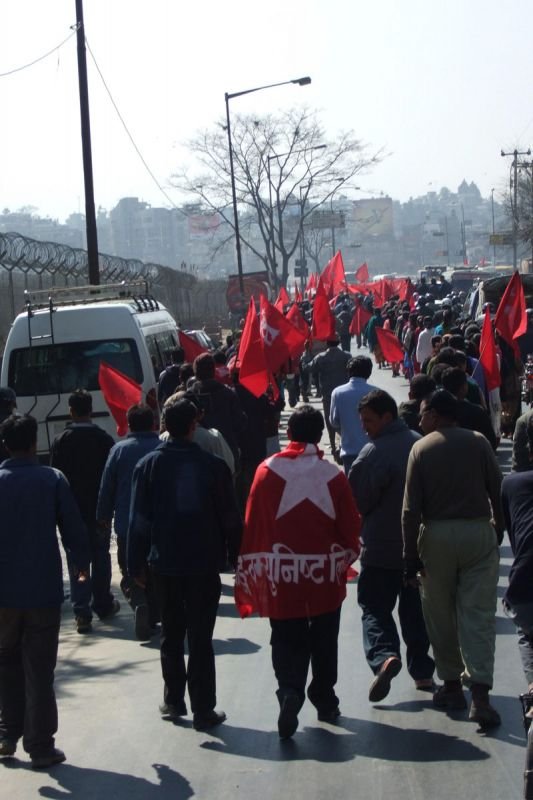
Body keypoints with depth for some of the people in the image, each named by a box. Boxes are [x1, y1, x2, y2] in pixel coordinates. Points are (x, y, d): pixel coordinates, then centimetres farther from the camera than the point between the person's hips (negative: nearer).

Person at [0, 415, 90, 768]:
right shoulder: (53, 479, -7)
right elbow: (73, 526, -5)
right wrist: (81, 563, 12)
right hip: (44, 590, -2)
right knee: (39, 669, 3)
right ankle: (40, 745, 4)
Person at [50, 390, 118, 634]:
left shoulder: (60, 441, -7)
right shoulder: (104, 439, -7)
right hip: (99, 509, 1)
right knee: (100, 557, 16)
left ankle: (82, 612, -5)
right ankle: (103, 604, 26)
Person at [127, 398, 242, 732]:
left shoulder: (149, 465, -4)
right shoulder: (213, 465, -7)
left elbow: (140, 520, -1)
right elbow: (230, 517, -2)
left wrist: (136, 563, 5)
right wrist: (235, 557, 9)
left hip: (165, 563, 2)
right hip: (205, 564, -1)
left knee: (171, 636, 16)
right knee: (201, 639, 2)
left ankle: (174, 701, 22)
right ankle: (203, 710, 4)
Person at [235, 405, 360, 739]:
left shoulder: (268, 470, -6)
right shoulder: (333, 474, -5)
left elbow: (253, 523, -4)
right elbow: (350, 527, 1)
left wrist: (250, 570, 4)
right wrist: (345, 558, 21)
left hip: (280, 575, -1)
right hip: (325, 577, 1)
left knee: (287, 641, 4)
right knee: (324, 642, 16)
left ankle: (290, 691, -19)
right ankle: (325, 701, 26)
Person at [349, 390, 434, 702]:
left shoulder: (374, 453, -19)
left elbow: (358, 501, -11)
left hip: (381, 548, -6)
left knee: (375, 608, 3)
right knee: (415, 609, 16)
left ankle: (384, 655, -20)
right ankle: (423, 672, 20)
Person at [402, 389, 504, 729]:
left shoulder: (422, 448, -3)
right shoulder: (478, 442, 0)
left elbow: (411, 508, -6)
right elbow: (498, 491, 1)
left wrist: (411, 556, -2)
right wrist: (499, 530, 16)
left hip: (437, 535, -1)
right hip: (479, 532, 1)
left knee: (441, 614, 13)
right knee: (479, 614, 0)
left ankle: (452, 685, 20)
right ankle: (480, 694, -10)